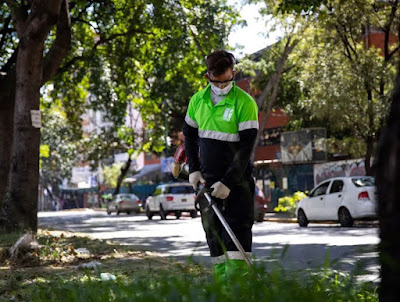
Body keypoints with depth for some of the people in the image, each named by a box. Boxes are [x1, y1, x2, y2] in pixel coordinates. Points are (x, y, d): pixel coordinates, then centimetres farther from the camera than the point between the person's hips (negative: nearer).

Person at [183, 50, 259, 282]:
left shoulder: (245, 102, -14)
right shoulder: (198, 100, 3)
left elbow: (246, 146, -17)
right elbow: (189, 134, 17)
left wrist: (228, 182, -20)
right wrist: (193, 169, 7)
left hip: (237, 177, -5)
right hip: (208, 178, 5)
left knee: (238, 226, -10)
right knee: (212, 227, 7)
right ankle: (221, 273, 15)